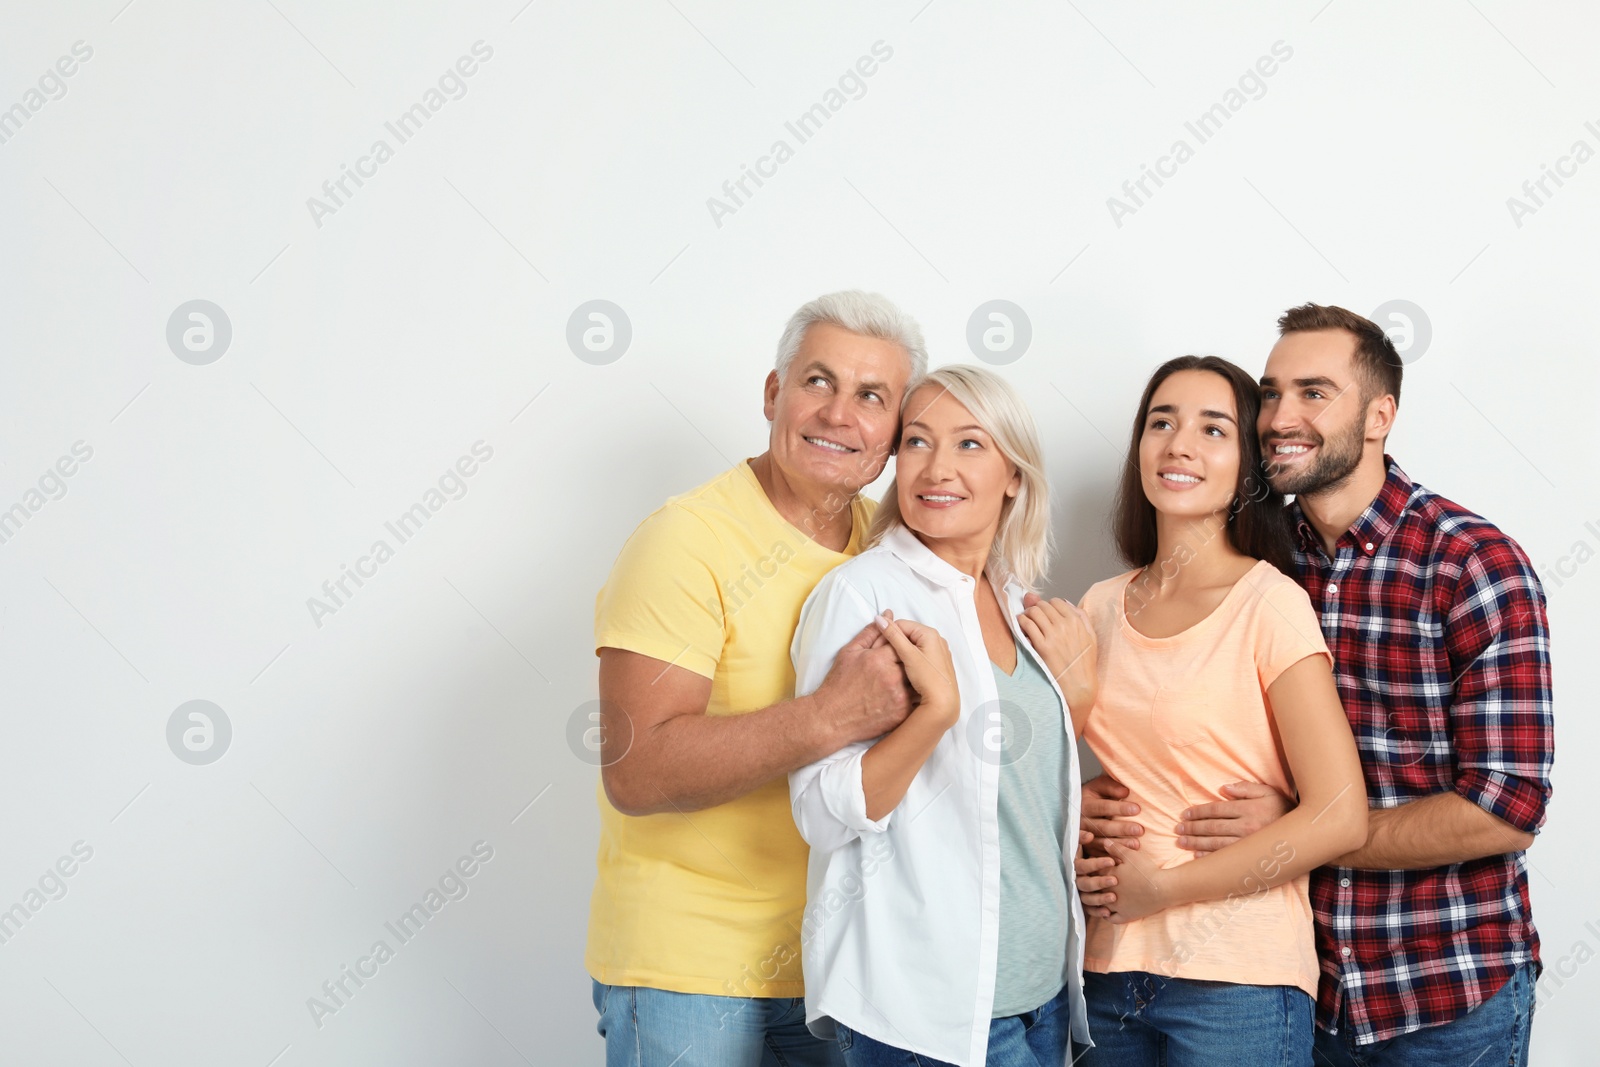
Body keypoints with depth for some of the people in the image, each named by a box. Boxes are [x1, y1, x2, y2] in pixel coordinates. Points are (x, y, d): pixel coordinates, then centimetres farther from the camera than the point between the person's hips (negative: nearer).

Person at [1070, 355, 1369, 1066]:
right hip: (1107, 968, 5)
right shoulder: (1102, 608, 6)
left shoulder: (1270, 603, -10)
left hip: (1236, 979, -5)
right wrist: (1081, 855, -3)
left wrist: (1157, 887, -13)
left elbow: (1339, 817, -15)